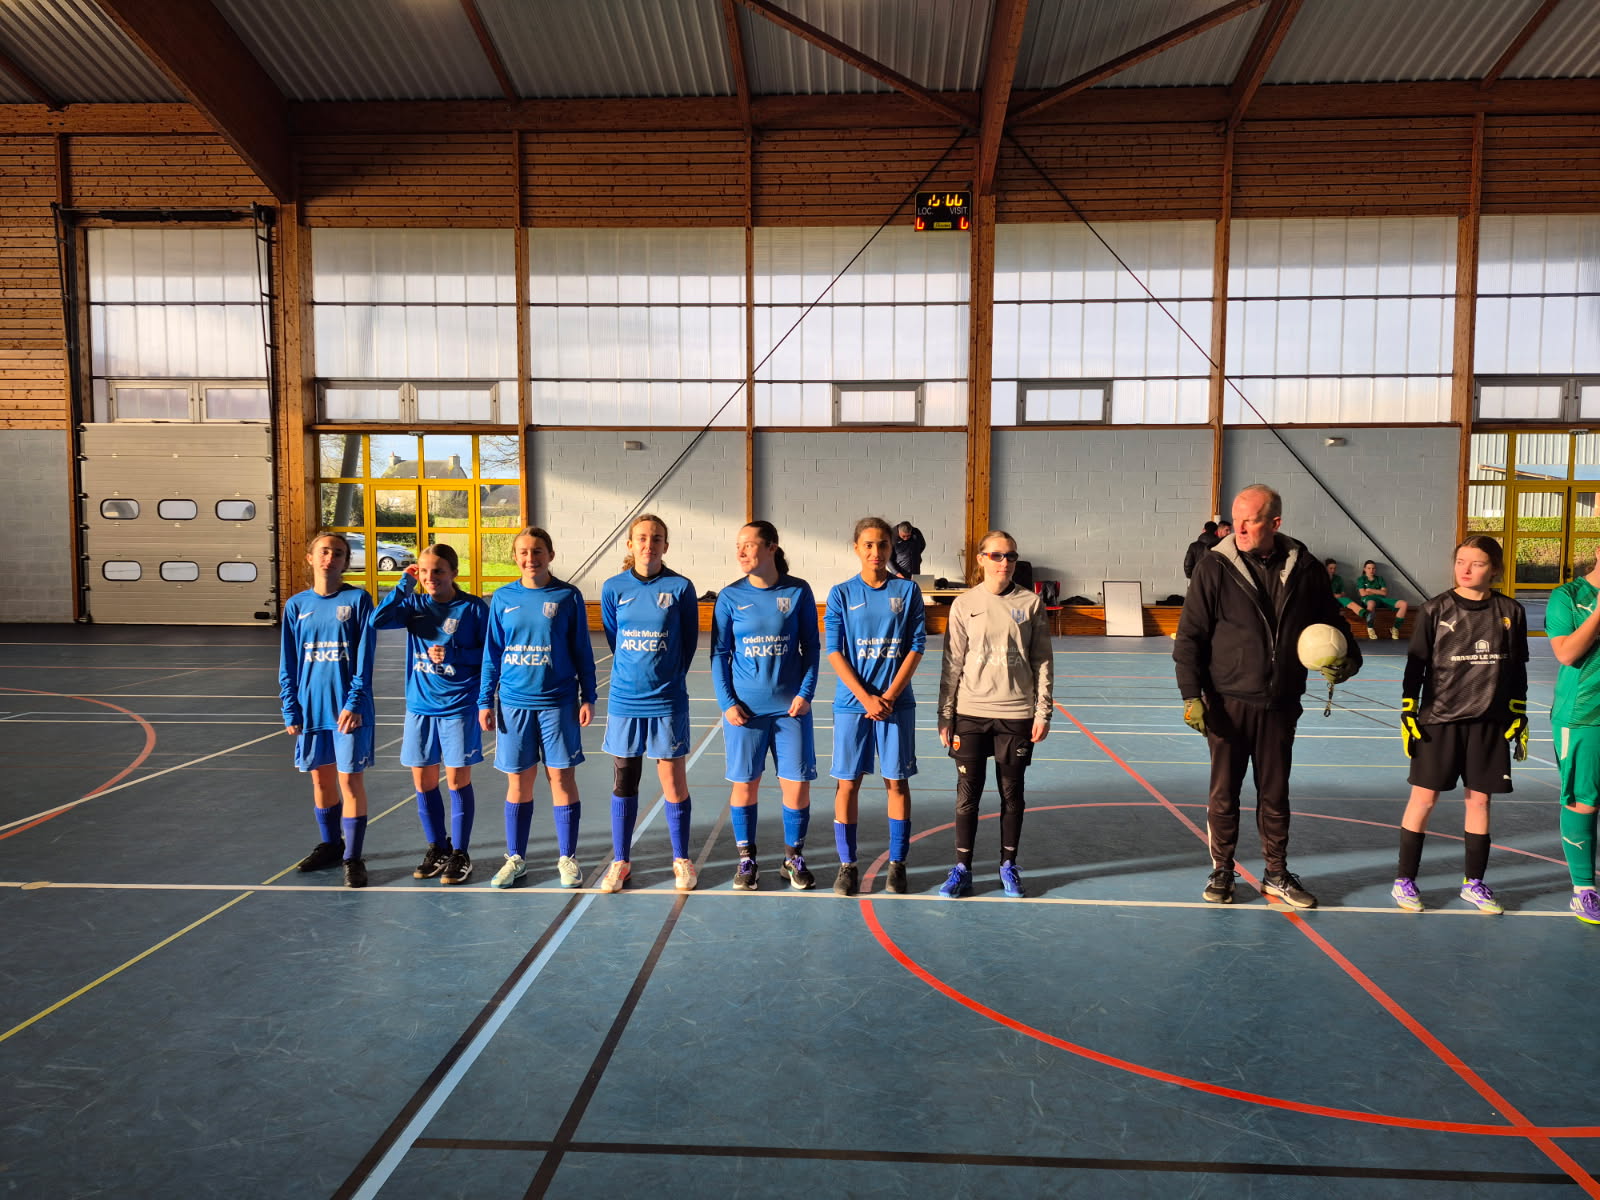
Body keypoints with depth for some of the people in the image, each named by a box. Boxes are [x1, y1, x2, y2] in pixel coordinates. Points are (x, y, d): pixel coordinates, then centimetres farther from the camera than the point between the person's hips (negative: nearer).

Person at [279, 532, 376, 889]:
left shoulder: (358, 600, -5)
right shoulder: (297, 605, 4)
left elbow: (364, 658, -8)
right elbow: (288, 663, 6)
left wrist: (354, 702, -14)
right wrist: (290, 710, 2)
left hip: (348, 707, -3)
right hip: (311, 707, 4)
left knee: (350, 779, 0)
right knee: (321, 778, 14)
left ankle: (353, 857, 8)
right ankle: (330, 845, 31)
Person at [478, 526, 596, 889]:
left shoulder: (568, 597, -2)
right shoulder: (503, 598, 4)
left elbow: (582, 652, 2)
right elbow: (492, 653, 8)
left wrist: (588, 698, -1)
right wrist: (485, 701, 5)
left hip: (558, 702, -2)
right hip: (514, 703, 2)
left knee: (562, 777, 3)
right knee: (518, 782, 8)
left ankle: (567, 858, 16)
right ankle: (515, 859, 22)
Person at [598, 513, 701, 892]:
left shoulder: (680, 587, -5)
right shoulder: (614, 587, 0)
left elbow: (689, 642, 3)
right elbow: (613, 639, 11)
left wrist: (668, 678, 7)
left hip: (668, 701, -2)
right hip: (625, 700, 2)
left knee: (674, 780, 4)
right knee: (623, 781, 10)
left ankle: (682, 860, 20)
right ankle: (620, 861, 23)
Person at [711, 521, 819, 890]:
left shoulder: (798, 592, -3)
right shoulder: (730, 596, -2)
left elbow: (811, 647, 2)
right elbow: (719, 653, 2)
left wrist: (805, 693, -6)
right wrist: (727, 702, -6)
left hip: (791, 706, 0)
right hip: (745, 707, 0)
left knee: (797, 784, 3)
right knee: (745, 784, 7)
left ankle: (795, 857, 23)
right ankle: (746, 859, 25)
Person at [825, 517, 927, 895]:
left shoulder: (908, 591, 2)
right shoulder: (842, 594, 0)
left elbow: (916, 648, -1)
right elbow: (834, 653, -4)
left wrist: (889, 696, -11)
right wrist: (867, 698, -13)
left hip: (897, 703, 0)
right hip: (852, 703, 0)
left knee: (897, 781, 6)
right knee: (848, 783, 3)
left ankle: (897, 863, 19)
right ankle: (847, 865, 15)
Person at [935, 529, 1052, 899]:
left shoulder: (1030, 604, 1)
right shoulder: (964, 604, 1)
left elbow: (1043, 661, 3)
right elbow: (952, 662, 3)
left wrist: (1043, 712, -1)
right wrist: (945, 715, 2)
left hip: (1016, 714, 0)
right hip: (971, 712, 0)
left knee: (1012, 793, 9)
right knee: (967, 793, 4)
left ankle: (1009, 866, 25)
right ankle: (962, 869, 16)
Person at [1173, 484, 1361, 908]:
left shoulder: (1302, 567, -1)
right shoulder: (1215, 566, -9)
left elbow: (1330, 624, 13)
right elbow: (1189, 637, -8)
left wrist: (1345, 659, -6)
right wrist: (1191, 695, -14)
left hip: (1281, 705, 2)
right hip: (1228, 704, -2)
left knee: (1275, 794, 15)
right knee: (1223, 794, 9)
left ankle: (1277, 875, 31)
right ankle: (1222, 873, 26)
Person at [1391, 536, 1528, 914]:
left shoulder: (1511, 613, 1)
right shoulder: (1435, 610, -5)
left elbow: (1517, 674, 9)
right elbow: (1415, 667, -2)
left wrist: (1519, 720, 7)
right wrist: (1408, 715, -6)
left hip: (1490, 724, 2)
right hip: (1438, 720, -2)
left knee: (1479, 799, 8)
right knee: (1424, 797, 0)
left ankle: (1474, 883, 24)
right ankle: (1404, 880, 11)